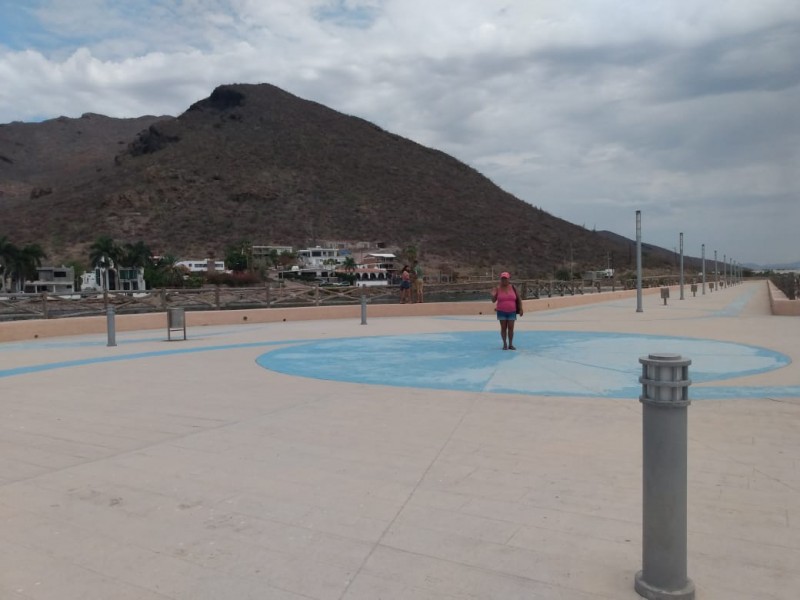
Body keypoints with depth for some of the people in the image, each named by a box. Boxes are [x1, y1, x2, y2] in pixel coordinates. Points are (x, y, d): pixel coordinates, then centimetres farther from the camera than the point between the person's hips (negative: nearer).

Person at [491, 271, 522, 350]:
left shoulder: (513, 287, -1)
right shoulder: (498, 288, -3)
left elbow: (518, 299, 5)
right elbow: (493, 300, -2)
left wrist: (520, 309, -1)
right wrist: (493, 295, -23)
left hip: (511, 312, 0)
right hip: (501, 312, 0)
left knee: (511, 328, 0)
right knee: (503, 328, 2)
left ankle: (511, 344, 8)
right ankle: (505, 344, 10)